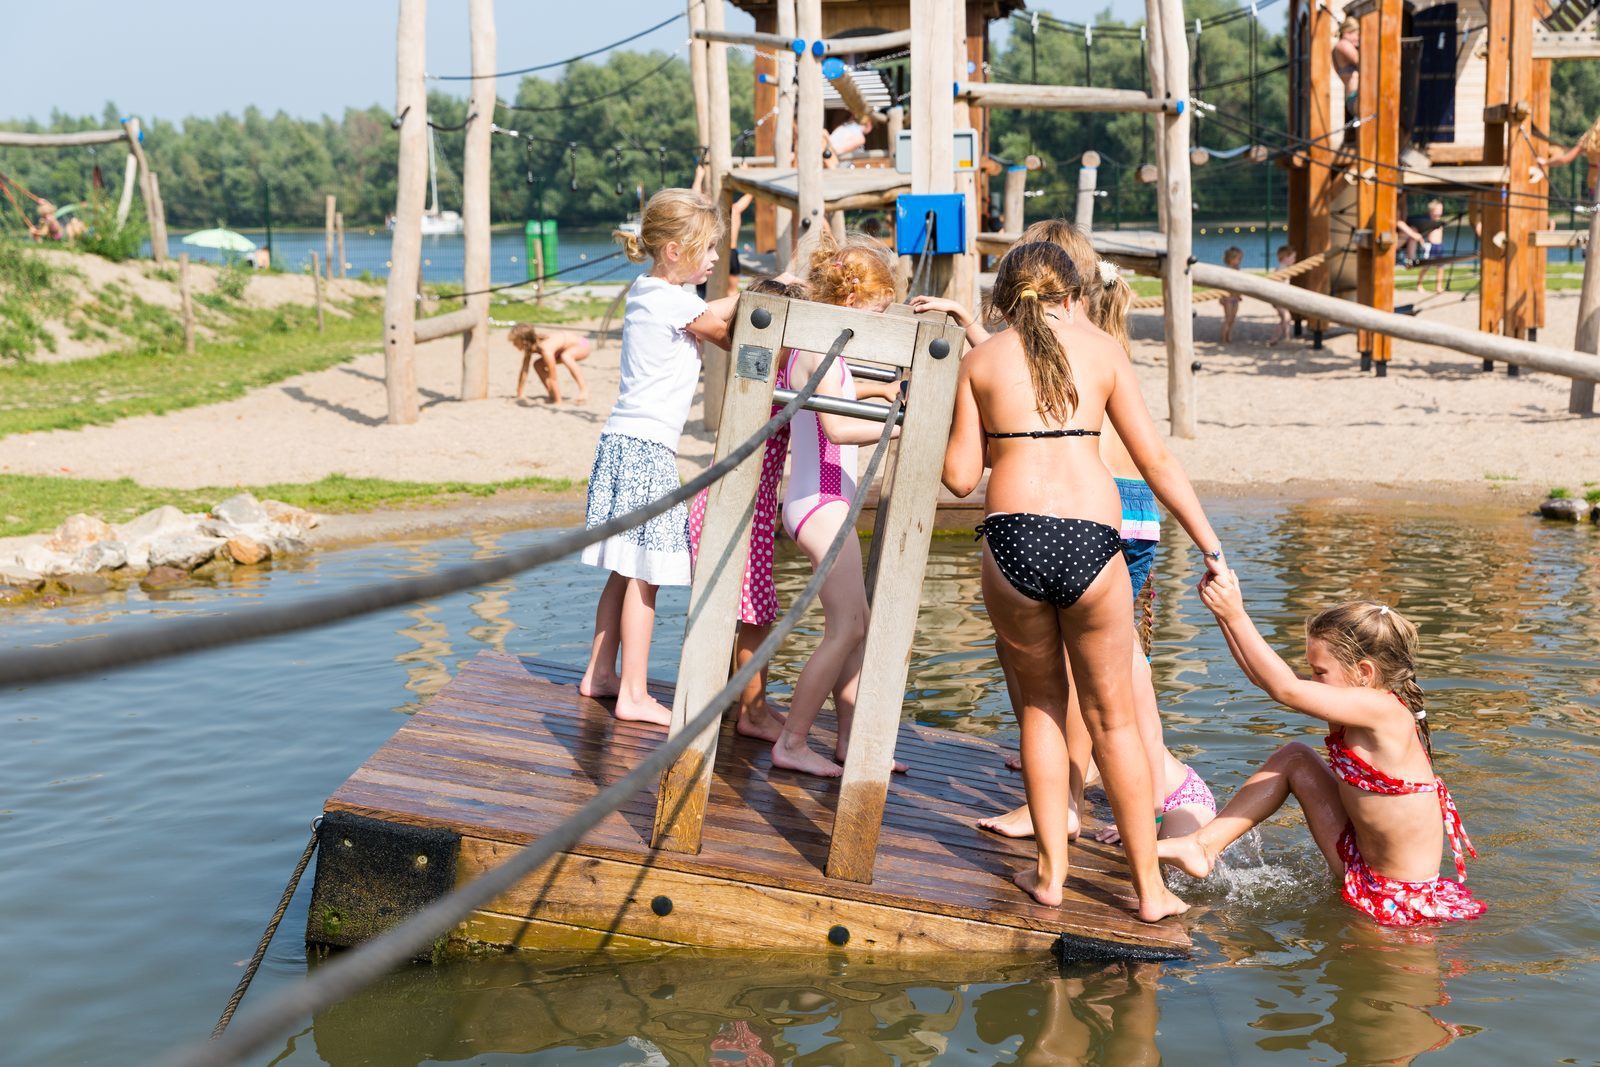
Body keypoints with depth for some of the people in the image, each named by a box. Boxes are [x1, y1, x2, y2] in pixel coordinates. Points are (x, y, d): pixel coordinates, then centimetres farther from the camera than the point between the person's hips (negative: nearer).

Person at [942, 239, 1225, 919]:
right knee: (1112, 717, 13)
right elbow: (1156, 462, 8)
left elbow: (960, 478, 7)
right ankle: (1149, 889, 20)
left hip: (1011, 538, 0)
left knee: (1040, 708, 20)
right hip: (1091, 541, 0)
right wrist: (1212, 547, 12)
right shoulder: (1102, 352, 12)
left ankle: (1050, 872, 21)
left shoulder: (979, 361, 11)